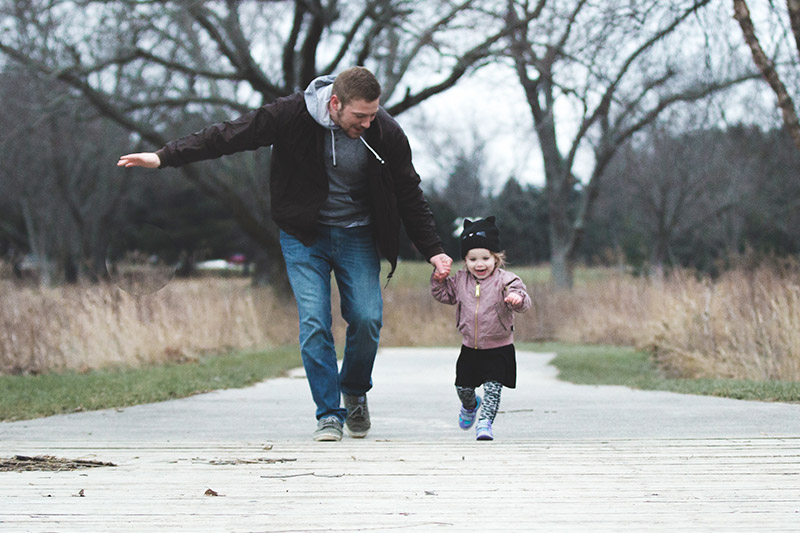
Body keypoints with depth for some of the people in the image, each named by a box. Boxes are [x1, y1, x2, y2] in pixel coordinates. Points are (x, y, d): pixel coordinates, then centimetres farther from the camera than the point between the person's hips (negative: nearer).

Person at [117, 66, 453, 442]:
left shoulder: (386, 134, -15)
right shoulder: (293, 115, -20)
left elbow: (410, 196, 0)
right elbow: (229, 136, -14)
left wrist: (432, 250, -2)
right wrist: (164, 157, -16)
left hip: (357, 237, 1)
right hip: (304, 235, -1)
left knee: (367, 319, -10)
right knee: (314, 323, -13)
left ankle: (355, 393, 18)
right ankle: (329, 414, -3)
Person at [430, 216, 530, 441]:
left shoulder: (505, 280, -12)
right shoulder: (461, 280, 2)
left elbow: (523, 302, -24)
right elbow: (445, 294, 17)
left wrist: (518, 298, -47)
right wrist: (439, 280, -2)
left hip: (499, 349, -4)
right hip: (470, 348, 4)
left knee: (493, 387, -11)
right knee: (463, 387, 15)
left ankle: (485, 421, -3)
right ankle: (470, 406, 46)